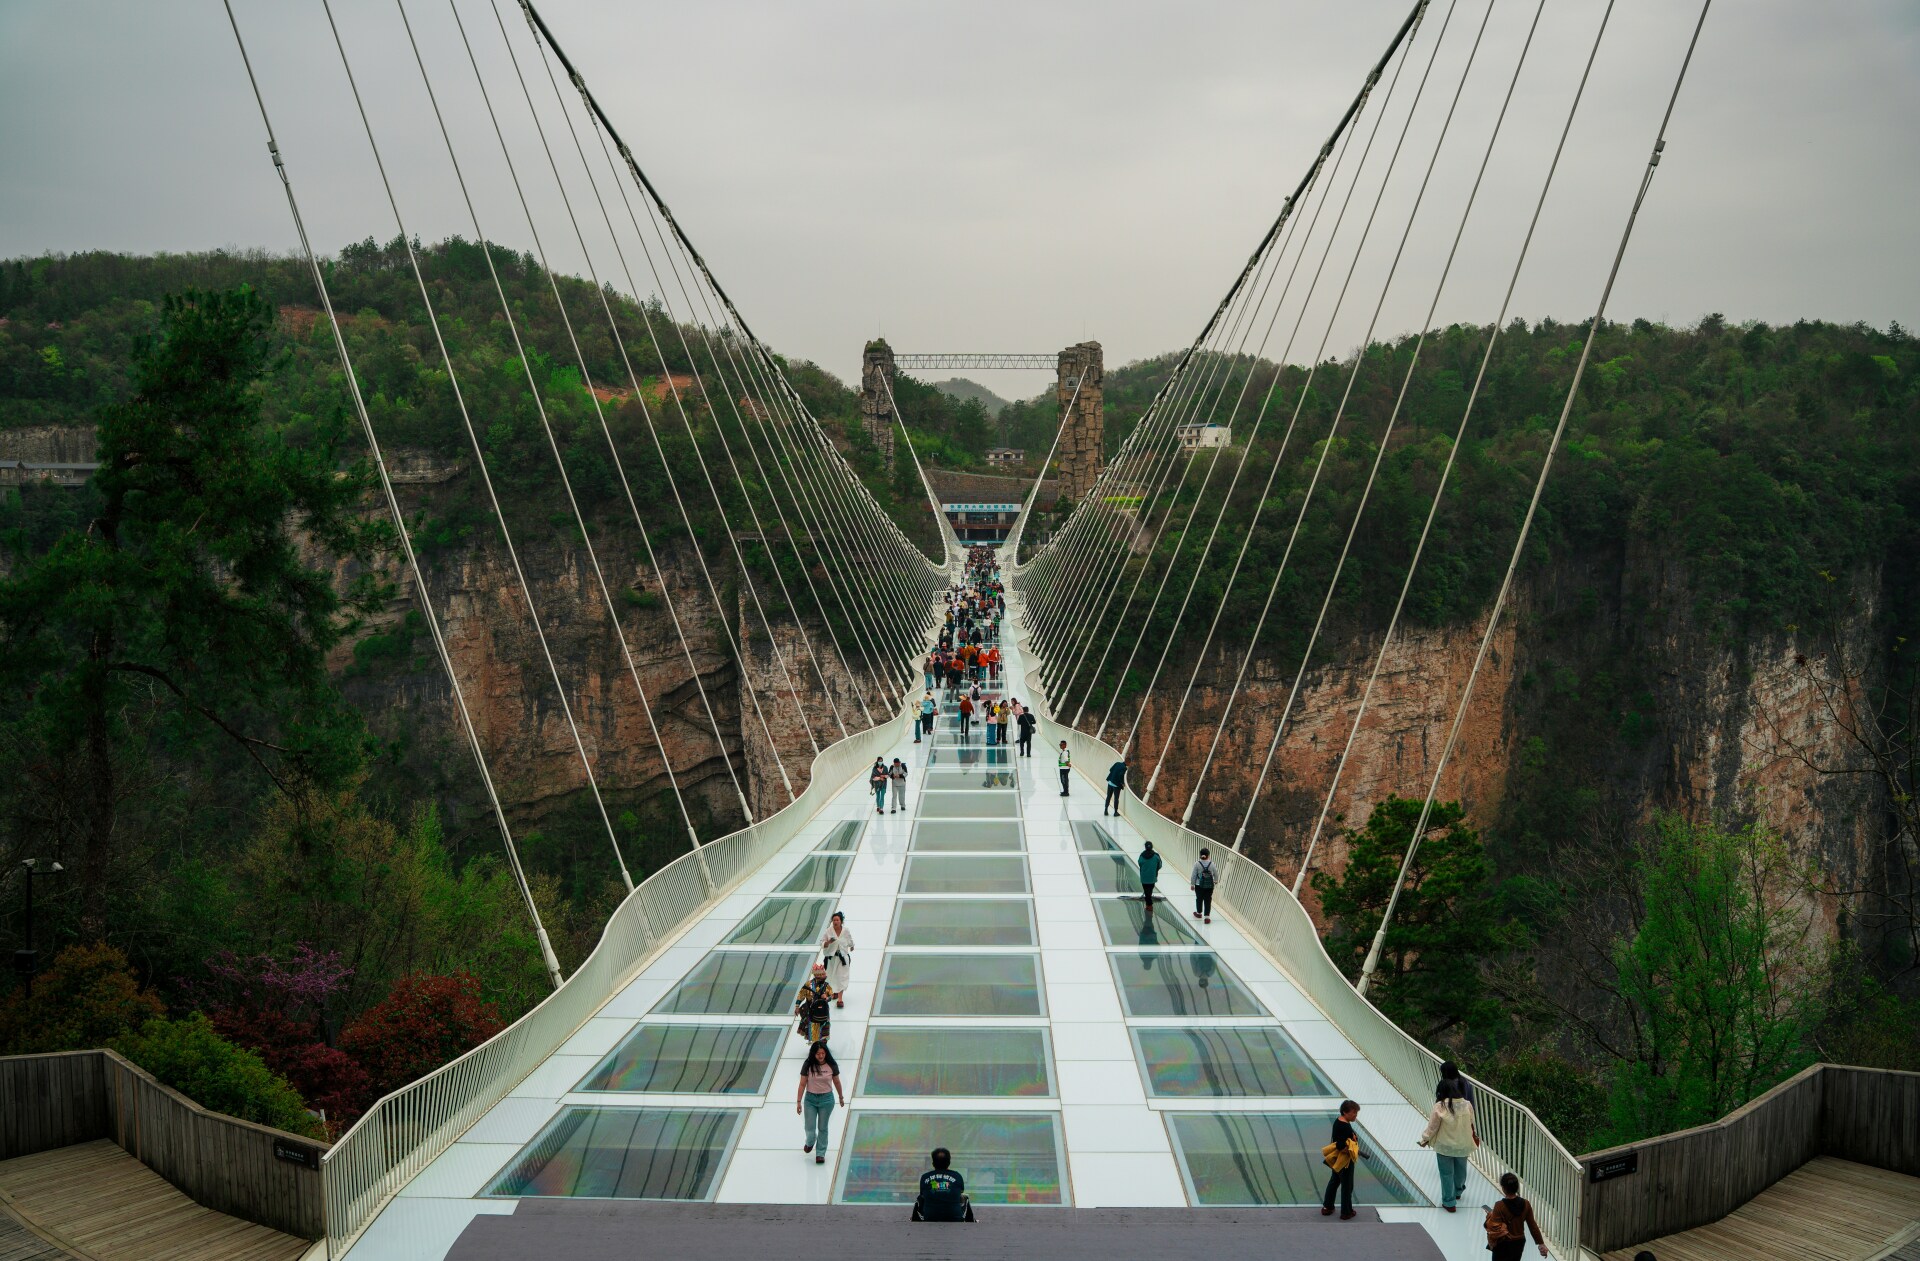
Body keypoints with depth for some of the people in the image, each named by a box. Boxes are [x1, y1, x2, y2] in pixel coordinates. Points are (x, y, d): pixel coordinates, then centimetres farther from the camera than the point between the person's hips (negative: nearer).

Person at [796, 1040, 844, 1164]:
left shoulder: (831, 1066, -11)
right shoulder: (808, 1065, -13)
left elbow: (836, 1082, 4)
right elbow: (802, 1084, -8)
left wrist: (841, 1097, 14)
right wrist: (799, 1101, -8)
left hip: (826, 1099, 0)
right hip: (810, 1099, 0)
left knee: (822, 1128, 10)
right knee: (810, 1128, 5)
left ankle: (820, 1153, 26)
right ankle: (810, 1142, 41)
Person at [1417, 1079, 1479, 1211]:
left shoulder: (1440, 1107, -23)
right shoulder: (1467, 1105, -12)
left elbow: (1432, 1127, -14)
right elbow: (1472, 1125, 4)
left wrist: (1424, 1141, 3)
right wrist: (1475, 1136, 25)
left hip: (1445, 1146, -3)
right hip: (1463, 1146, 3)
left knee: (1447, 1173, 12)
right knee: (1460, 1170, 26)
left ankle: (1449, 1202, 21)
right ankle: (1458, 1192, 49)